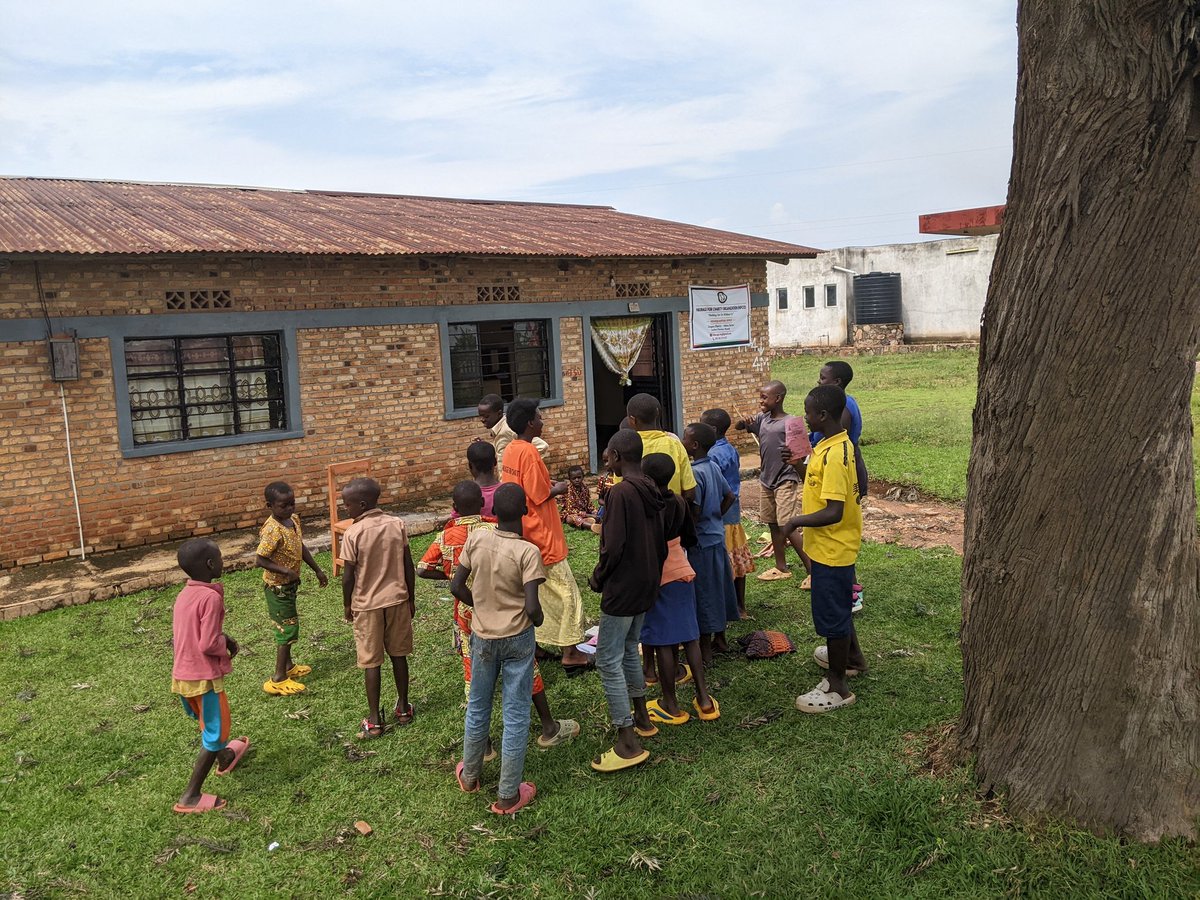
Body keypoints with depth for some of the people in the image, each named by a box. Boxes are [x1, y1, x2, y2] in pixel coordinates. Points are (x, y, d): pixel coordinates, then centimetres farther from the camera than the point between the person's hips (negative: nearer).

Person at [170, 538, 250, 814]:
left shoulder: (184, 594, 4)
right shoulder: (211, 597, -22)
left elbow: (192, 633, 11)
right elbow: (208, 645, -24)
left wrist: (223, 638, 5)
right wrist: (226, 645, -4)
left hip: (182, 676, 9)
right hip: (204, 677, -8)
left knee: (209, 723, 30)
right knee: (216, 734, 5)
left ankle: (224, 757, 54)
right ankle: (190, 797, 8)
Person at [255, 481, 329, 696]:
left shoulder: (294, 520, -1)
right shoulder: (272, 530, -27)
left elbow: (301, 547, 12)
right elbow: (259, 560, -28)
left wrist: (317, 570, 16)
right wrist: (286, 571, -30)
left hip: (289, 584, 9)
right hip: (277, 587, -9)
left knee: (288, 626, 21)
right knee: (288, 628, -3)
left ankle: (288, 666, 37)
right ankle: (278, 679, 6)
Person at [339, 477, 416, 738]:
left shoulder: (353, 534, -17)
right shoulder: (397, 525, -5)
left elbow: (348, 576, -12)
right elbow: (409, 566, -1)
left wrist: (347, 605, 5)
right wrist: (411, 598, 11)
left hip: (367, 605, -3)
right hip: (397, 599, 3)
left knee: (371, 662, 7)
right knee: (399, 655, 16)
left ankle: (374, 720, 15)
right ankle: (403, 708, 28)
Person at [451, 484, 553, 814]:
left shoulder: (476, 539, -10)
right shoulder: (527, 552, -20)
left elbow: (457, 586, -4)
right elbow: (532, 607, -24)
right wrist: (538, 619, -1)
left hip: (482, 636, 4)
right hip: (518, 638, -4)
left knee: (477, 706, 22)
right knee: (516, 715, 8)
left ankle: (469, 775, 40)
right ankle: (508, 796, 17)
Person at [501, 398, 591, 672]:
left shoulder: (509, 451, 7)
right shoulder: (529, 451, -19)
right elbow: (539, 496, -19)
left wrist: (549, 484, 10)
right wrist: (558, 489, -2)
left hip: (521, 535, 9)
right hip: (541, 536, -9)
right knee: (566, 592, -1)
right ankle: (570, 653, 3)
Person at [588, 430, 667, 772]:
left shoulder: (621, 492, -19)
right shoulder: (651, 491, 6)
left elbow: (613, 546, -23)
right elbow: (661, 543, 11)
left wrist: (598, 578, -7)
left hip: (623, 587, -9)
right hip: (647, 585, 9)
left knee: (609, 661, -2)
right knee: (629, 651, 24)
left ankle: (628, 744, -1)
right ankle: (642, 718, 35)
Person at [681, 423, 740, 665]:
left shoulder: (695, 472, -21)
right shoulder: (713, 467, 5)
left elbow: (694, 511, -23)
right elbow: (730, 497, 12)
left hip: (702, 540, -9)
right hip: (717, 535, 9)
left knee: (703, 592, 1)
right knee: (717, 586, 18)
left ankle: (705, 650, 11)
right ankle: (720, 638, 32)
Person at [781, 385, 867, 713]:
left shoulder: (834, 455, -27)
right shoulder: (836, 445, 4)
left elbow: (834, 512, -30)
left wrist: (796, 522, -21)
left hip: (832, 548, -10)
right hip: (833, 546, 10)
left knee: (831, 614, 2)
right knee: (838, 607, 27)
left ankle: (837, 687, 15)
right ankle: (852, 657, 47)